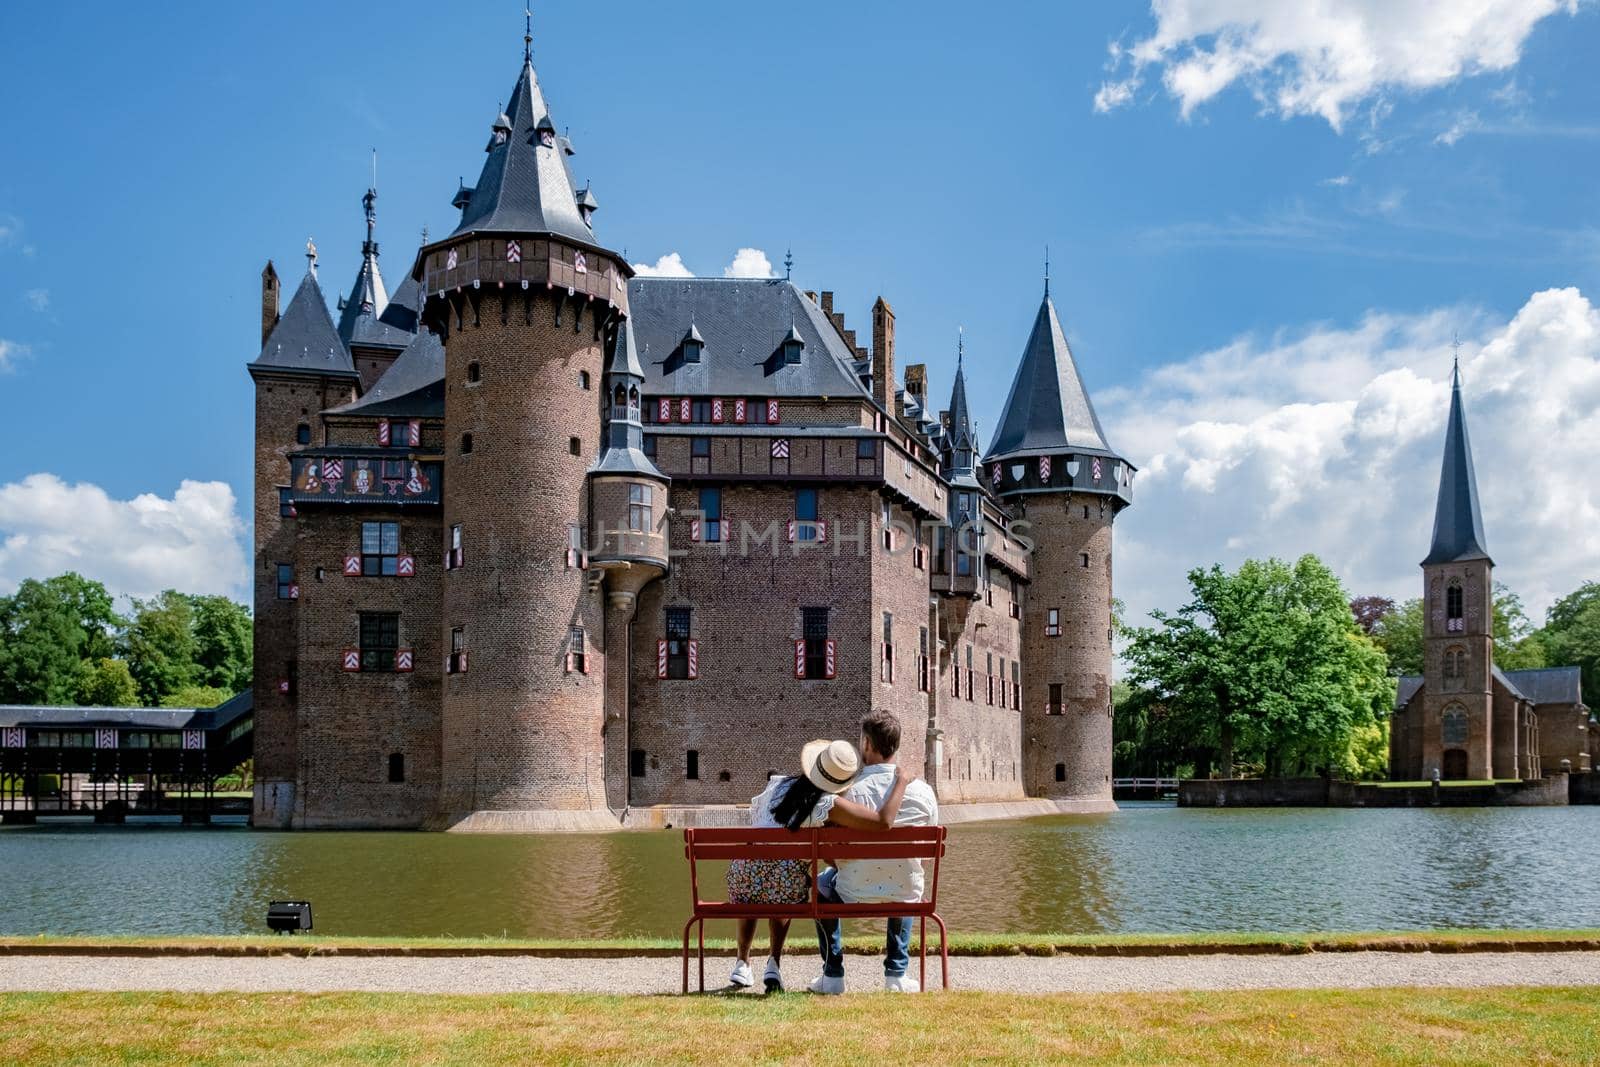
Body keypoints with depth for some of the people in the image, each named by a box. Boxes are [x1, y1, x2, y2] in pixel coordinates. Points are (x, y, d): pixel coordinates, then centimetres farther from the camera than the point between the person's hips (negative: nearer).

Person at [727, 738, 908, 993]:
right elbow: (884, 821, -20)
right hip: (786, 888, -3)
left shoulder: (777, 785, 3)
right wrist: (902, 781, -6)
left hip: (744, 882, 3)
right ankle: (774, 964, 21)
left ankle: (742, 962, 39)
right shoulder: (828, 805, -13)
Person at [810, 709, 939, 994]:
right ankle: (896, 974, 33)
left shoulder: (849, 792, -17)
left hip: (854, 896, -2)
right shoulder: (922, 791, -9)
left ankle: (833, 975, 31)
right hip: (905, 897, 2)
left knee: (821, 883, 33)